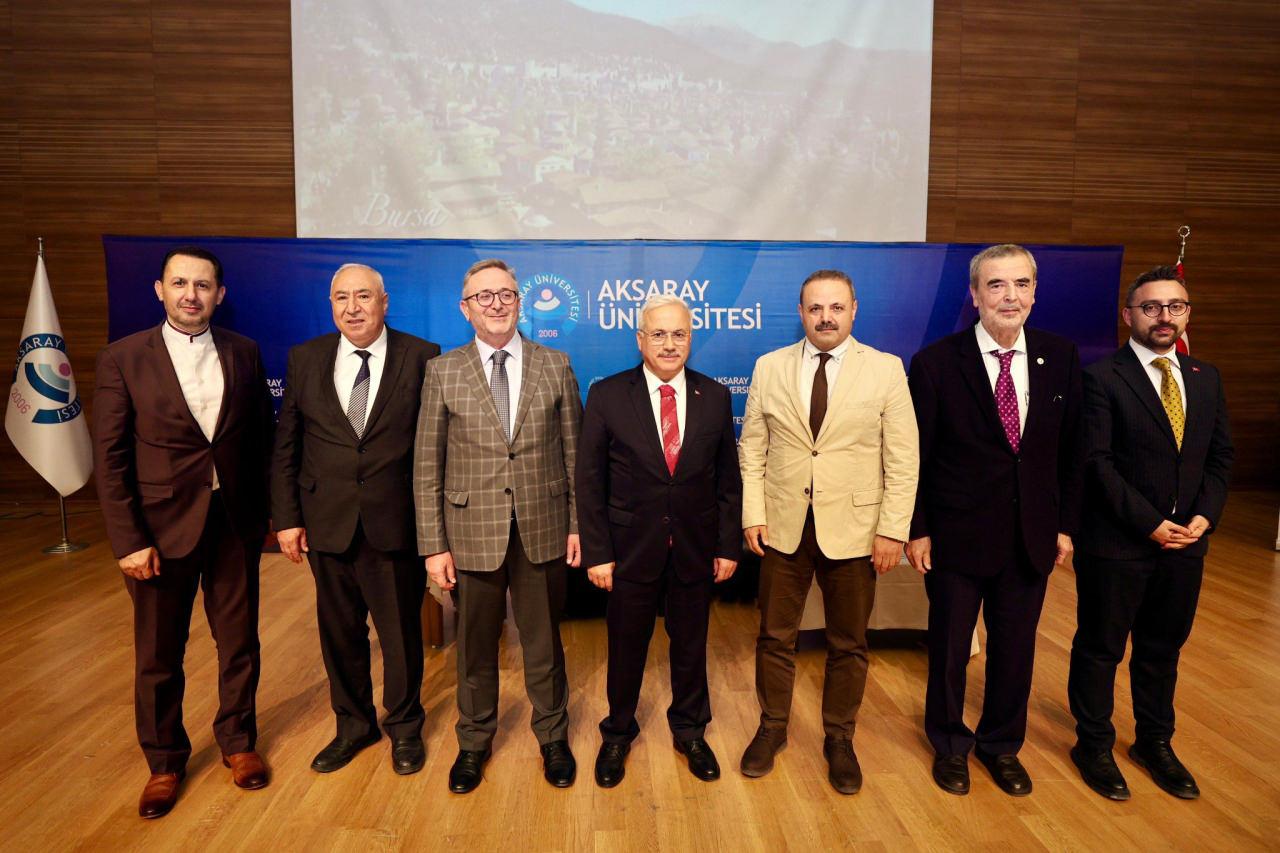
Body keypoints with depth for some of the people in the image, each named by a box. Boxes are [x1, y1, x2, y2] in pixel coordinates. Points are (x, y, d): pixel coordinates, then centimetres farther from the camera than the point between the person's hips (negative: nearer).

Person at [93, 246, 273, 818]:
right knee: (159, 655, 13)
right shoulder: (123, 359, -6)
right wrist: (128, 540, -11)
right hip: (161, 526, -2)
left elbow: (261, 437, 6)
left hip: (235, 522, 2)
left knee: (239, 642, 14)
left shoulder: (244, 353, 1)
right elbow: (110, 459, -7)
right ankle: (164, 763, 34)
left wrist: (262, 511, 3)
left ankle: (237, 741, 36)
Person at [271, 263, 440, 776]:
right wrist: (286, 518, 1)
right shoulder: (305, 359, 3)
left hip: (397, 522, -2)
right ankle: (353, 724, 39)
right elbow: (285, 448, 6)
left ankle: (404, 726, 35)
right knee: (340, 630, 16)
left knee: (401, 631, 12)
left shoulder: (421, 357, -6)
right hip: (327, 522, 3)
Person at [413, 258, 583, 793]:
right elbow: (427, 466, -1)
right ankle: (474, 742, 38)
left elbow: (573, 452, 4)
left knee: (544, 641, 15)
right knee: (475, 645, 15)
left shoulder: (555, 366, 2)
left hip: (542, 529, 1)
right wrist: (433, 544, -5)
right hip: (471, 532, 0)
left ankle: (553, 738, 37)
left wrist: (577, 524, 1)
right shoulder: (442, 372, -1)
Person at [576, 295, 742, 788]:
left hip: (696, 547, 2)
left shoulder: (715, 397, 0)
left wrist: (728, 546, 1)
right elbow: (589, 480, -5)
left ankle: (690, 731, 39)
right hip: (631, 547, -1)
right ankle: (618, 734, 37)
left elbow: (728, 478, 3)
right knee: (626, 646, 13)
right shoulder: (607, 395, -6)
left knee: (690, 644, 16)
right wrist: (596, 552, -8)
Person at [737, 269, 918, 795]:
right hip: (783, 527, 1)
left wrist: (893, 529, -9)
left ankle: (839, 739, 32)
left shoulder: (885, 370, -3)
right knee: (775, 637, 13)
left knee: (848, 644, 12)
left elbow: (903, 458, -4)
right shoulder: (769, 368, 2)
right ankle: (772, 728, 34)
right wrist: (753, 514, -3)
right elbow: (752, 449, 3)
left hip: (854, 529, -1)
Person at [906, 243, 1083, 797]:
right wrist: (916, 530, -7)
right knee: (949, 647, 13)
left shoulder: (1060, 358, 0)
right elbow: (916, 457, -7)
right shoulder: (935, 363, -11)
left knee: (1015, 647, 17)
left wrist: (1066, 524, 3)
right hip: (958, 535, -3)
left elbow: (1070, 450, 5)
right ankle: (949, 744, 37)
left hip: (1032, 537, 3)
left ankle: (1001, 744, 40)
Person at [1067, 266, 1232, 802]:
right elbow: (1097, 462, -15)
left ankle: (1155, 742, 37)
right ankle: (1093, 746, 26)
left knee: (1163, 647, 19)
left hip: (1185, 540, 6)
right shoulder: (1103, 377, -11)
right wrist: (1150, 523, -16)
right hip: (1116, 543, -5)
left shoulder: (1206, 378, 9)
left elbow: (1219, 456, 10)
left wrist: (1204, 515, -5)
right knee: (1101, 648, 9)